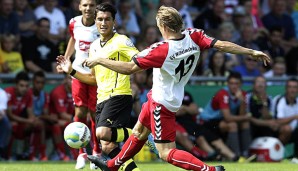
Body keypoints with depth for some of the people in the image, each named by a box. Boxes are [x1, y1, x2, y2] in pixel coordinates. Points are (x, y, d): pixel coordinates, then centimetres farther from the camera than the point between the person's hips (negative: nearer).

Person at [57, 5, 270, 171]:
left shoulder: (160, 50, -31)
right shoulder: (193, 36, -15)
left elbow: (128, 68, -29)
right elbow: (221, 45, -18)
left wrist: (100, 60, -18)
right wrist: (252, 52, -12)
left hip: (161, 102, -9)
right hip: (172, 97, 9)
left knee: (166, 152, -4)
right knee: (139, 132, 27)